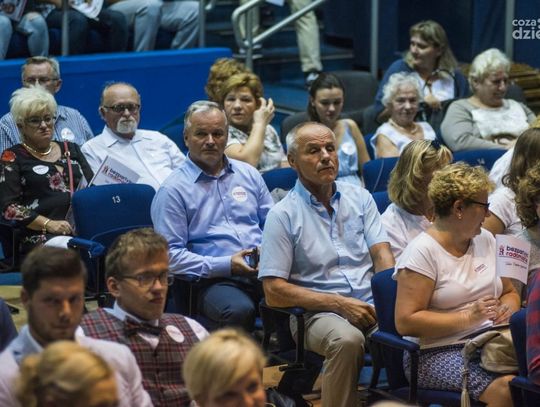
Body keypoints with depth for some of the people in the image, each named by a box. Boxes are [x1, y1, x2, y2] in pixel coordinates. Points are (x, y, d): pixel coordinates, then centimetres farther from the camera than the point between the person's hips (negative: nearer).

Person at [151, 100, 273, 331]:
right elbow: (171, 254, -4)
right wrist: (227, 265, -12)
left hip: (263, 270, 5)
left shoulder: (248, 174, 21)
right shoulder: (173, 190, 4)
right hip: (213, 280, -5)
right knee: (239, 310, -38)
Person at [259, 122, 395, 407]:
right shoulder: (283, 215, 1)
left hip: (371, 305, 4)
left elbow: (382, 255, 5)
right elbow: (274, 292, -5)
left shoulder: (360, 198, 14)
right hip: (317, 312, -3)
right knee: (348, 340, -37)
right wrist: (339, 304, -12)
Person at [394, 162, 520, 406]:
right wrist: (468, 317, -19)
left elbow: (510, 293, 26)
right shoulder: (422, 252, -7)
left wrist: (508, 309, 1)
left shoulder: (486, 240, 16)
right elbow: (406, 322, -13)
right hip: (437, 353, -6)